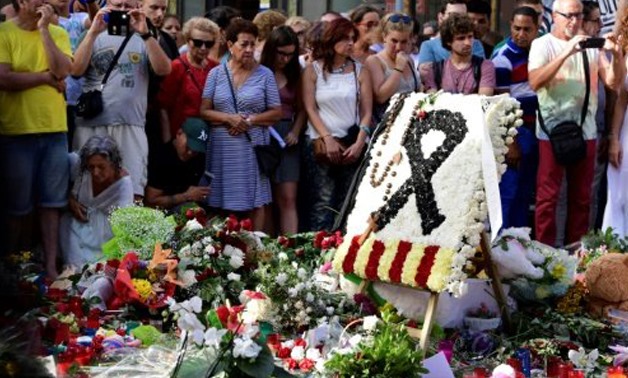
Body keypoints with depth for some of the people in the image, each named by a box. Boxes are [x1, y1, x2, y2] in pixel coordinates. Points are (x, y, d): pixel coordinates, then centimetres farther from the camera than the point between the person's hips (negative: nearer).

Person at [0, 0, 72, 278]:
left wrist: (44, 29, -10)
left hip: (54, 130, 3)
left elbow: (63, 71, -10)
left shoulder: (58, 33, 7)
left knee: (51, 203, 7)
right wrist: (46, 77, -9)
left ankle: (51, 265, 13)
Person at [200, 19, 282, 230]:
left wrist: (250, 120, -12)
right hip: (222, 148, 1)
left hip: (253, 147, -1)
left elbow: (276, 113, 2)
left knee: (255, 201, 0)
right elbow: (204, 111, 1)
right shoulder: (216, 73, 6)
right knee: (222, 203, 1)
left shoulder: (264, 75, 3)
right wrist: (229, 119, -14)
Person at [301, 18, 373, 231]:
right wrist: (328, 139, -10)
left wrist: (359, 143, -7)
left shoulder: (360, 71, 9)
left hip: (352, 145, 2)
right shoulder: (313, 70, 6)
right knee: (322, 203, -7)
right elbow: (310, 109, 0)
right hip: (320, 144, -2)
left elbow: (366, 112, 5)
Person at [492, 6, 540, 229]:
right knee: (508, 193, -4)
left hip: (535, 131, 7)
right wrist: (510, 143, -19)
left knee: (525, 194, 11)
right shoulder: (503, 58, -11)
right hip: (515, 133, -7)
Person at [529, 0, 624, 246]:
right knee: (548, 196, -2)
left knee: (581, 197, 10)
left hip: (586, 131, 4)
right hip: (553, 131, -4)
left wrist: (617, 54, -14)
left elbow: (613, 82, 5)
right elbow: (535, 83, -18)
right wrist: (567, 52, -25)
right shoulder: (542, 44, -2)